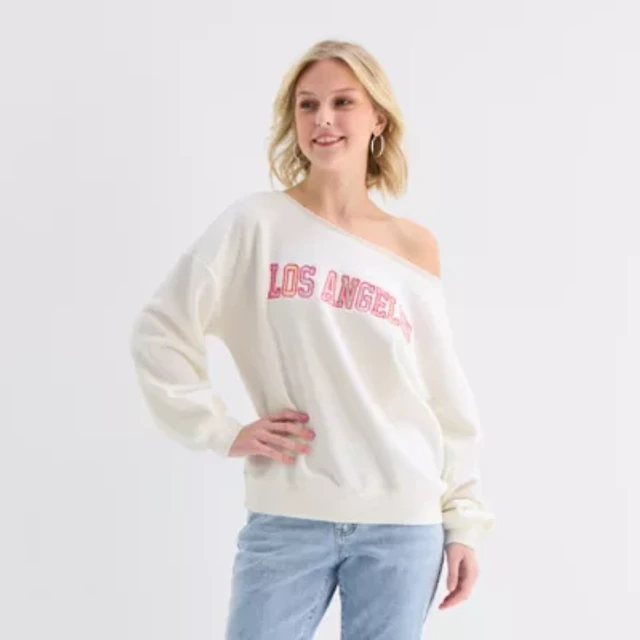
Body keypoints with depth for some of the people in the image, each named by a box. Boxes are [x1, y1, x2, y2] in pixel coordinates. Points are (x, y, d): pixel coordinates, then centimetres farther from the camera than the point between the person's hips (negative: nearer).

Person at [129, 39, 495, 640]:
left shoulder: (413, 246, 5)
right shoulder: (256, 222, -1)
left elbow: (446, 397, 8)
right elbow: (158, 330, -1)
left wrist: (463, 521, 6)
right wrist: (222, 430, -7)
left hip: (404, 525, 2)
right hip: (287, 519, -1)